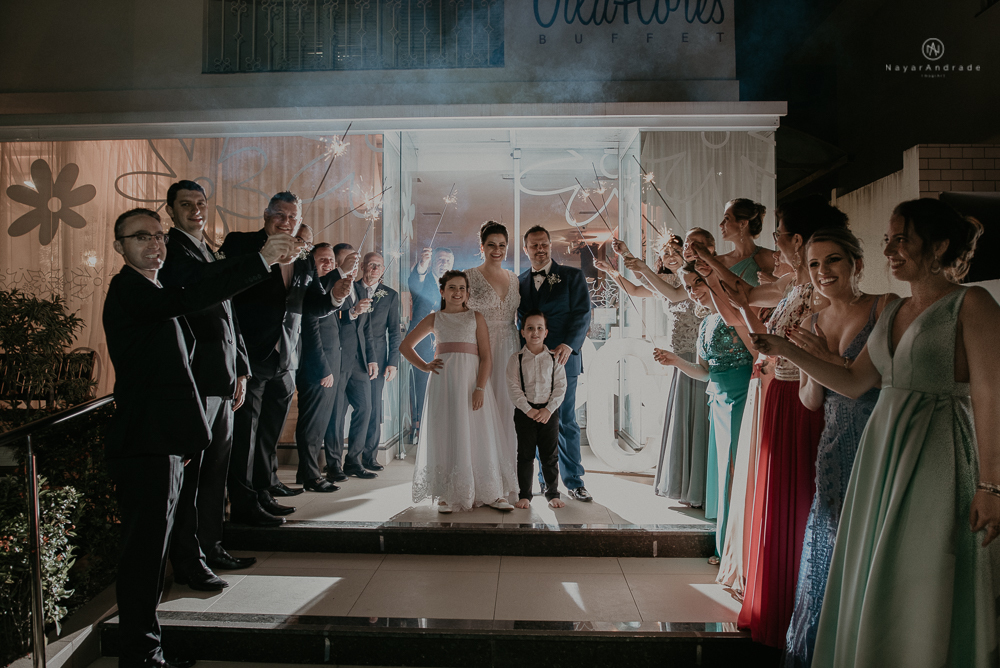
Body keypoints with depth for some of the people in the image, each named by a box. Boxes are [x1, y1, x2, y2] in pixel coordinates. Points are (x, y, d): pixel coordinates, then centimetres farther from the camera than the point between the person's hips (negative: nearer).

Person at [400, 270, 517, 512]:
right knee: (446, 435, 1)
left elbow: (486, 357, 0)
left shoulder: (476, 318, 9)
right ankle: (448, 495, 9)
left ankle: (491, 493, 8)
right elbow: (405, 346, 20)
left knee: (479, 436, 0)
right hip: (443, 382, 1)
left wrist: (479, 388, -12)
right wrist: (424, 366, 5)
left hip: (472, 381, -1)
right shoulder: (434, 319, 12)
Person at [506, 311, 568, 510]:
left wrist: (549, 409, -11)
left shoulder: (554, 358, 3)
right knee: (525, 455, 5)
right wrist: (528, 409, -13)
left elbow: (560, 386, -1)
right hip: (524, 411, -1)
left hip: (549, 411, 1)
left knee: (550, 455, 6)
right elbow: (513, 388, -5)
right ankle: (524, 495, 16)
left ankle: (553, 494, 19)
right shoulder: (516, 358, 0)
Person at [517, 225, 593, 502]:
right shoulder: (519, 282, 14)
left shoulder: (573, 276, 4)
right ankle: (542, 479, 17)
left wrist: (568, 346, -21)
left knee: (565, 422, 2)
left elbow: (583, 314, -6)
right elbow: (519, 322, 15)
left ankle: (573, 481, 13)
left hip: (563, 358, -3)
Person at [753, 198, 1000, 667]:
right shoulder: (893, 313, 13)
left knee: (923, 593, 2)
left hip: (939, 459, -7)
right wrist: (785, 350, 7)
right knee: (872, 585, 13)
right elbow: (852, 383, 13)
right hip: (883, 453, 7)